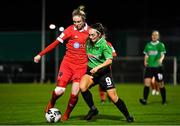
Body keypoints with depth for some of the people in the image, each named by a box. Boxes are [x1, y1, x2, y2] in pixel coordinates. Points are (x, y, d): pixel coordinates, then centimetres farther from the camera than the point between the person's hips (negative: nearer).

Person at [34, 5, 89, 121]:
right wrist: (40, 55, -7)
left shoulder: (89, 31, 0)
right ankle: (51, 104, 23)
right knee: (60, 90, -12)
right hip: (68, 63, -1)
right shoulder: (71, 30, -7)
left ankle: (67, 114, 19)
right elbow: (56, 42, -7)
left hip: (81, 66, 1)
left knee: (75, 93, -6)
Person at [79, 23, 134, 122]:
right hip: (91, 71, 4)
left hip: (103, 72, -4)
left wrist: (97, 67, -34)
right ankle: (93, 109, -6)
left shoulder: (103, 44, -18)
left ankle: (128, 116, 14)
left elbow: (109, 60, -25)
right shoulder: (88, 42, -3)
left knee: (113, 97, -5)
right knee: (82, 87, -25)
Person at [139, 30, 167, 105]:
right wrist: (145, 61, -1)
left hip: (158, 67, -3)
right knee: (147, 82, -12)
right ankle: (144, 100, -16)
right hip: (149, 67, 3)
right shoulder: (148, 45, 11)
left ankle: (164, 100, 19)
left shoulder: (161, 45, 1)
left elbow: (163, 55, -7)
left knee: (160, 84, 3)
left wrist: (161, 59, -28)